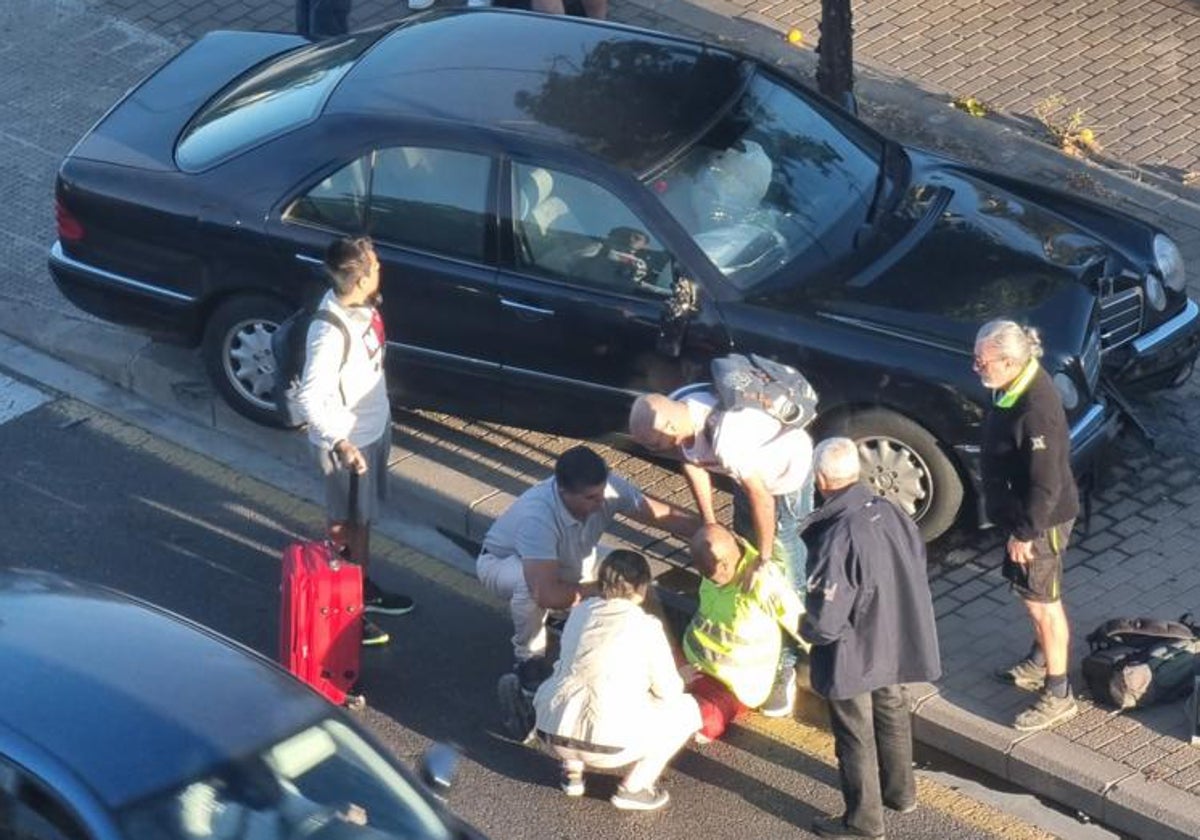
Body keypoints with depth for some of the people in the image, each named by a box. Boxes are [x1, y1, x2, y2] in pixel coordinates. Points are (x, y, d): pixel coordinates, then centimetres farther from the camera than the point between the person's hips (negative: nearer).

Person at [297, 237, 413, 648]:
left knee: (364, 515, 25)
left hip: (374, 424, 8)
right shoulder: (331, 332, -34)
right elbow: (310, 398, -31)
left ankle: (363, 588, 44)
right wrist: (341, 443, -37)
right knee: (347, 523, 9)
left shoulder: (361, 305, -7)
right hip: (348, 438, -8)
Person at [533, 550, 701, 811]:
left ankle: (571, 770, 24)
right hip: (607, 746, -5)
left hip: (551, 736, 5)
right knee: (686, 710, 17)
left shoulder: (580, 612, 11)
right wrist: (679, 679, 27)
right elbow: (669, 691, 2)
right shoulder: (646, 627, -4)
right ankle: (632, 788, 12)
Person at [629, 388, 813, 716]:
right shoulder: (677, 411, -18)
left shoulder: (726, 437, -42)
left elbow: (761, 497, -34)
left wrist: (764, 558, -24)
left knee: (784, 575, -5)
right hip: (753, 470, 8)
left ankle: (784, 667, 5)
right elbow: (693, 463, 0)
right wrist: (709, 524, 1)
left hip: (787, 471, -8)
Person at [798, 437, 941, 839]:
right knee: (892, 713, 28)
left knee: (855, 735, 13)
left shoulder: (837, 539, -33)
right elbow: (917, 562, 5)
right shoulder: (889, 511, -12)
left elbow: (824, 623, -29)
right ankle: (901, 791, 47)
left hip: (854, 654, -7)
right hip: (896, 641, 7)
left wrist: (801, 628, -7)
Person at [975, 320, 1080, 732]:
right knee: (1028, 592, 25)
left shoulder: (1036, 410, -33)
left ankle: (1058, 694, 16)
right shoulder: (1013, 387, -3)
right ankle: (1040, 661, 46)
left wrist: (1024, 534, -20)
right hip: (1017, 512, 9)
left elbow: (1046, 485, -28)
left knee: (1042, 602, 3)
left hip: (1040, 520, -9)